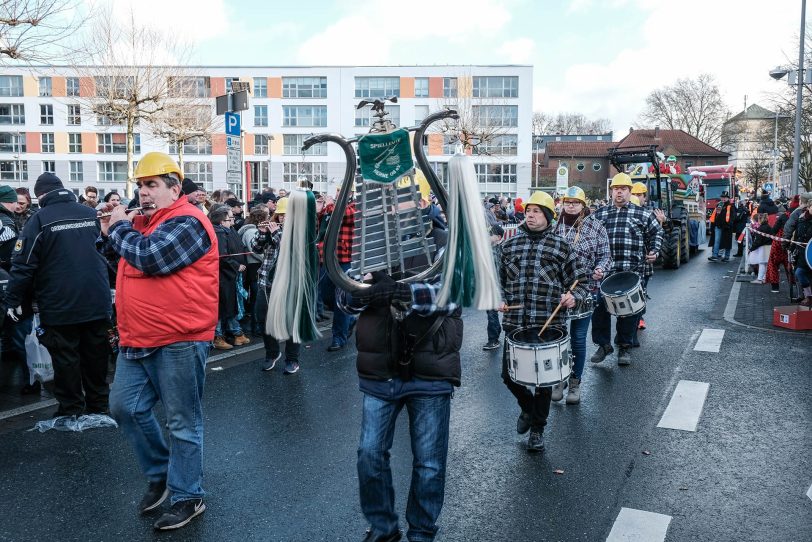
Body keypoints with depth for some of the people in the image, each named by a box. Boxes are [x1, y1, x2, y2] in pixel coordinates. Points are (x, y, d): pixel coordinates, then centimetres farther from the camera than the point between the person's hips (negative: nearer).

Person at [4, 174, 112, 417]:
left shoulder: (39, 219, -10)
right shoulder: (91, 214, 4)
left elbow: (24, 265, -11)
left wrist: (13, 300, -1)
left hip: (60, 306, -4)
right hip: (97, 303, 4)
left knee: (66, 359, 6)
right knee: (96, 356, 13)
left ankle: (72, 411, 13)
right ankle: (98, 407, 23)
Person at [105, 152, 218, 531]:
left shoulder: (187, 222, -14)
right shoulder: (143, 221, 16)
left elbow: (149, 257, -26)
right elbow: (128, 261, 22)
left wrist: (120, 228, -9)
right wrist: (113, 233, 8)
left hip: (178, 340, -9)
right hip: (138, 339, 9)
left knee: (182, 422, 2)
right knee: (124, 407, 15)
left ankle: (188, 497, 16)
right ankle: (160, 472, 33)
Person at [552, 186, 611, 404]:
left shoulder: (596, 227, 0)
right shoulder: (554, 226, 3)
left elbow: (605, 255, 2)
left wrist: (600, 269, -18)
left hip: (585, 290, -1)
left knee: (578, 338, 6)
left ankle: (575, 382, 20)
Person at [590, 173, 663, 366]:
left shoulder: (643, 214, 6)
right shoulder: (599, 214, 11)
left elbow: (656, 233, 15)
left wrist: (654, 251, 1)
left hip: (632, 272, -1)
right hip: (604, 271, 2)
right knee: (599, 307, 0)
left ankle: (625, 347, 20)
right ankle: (603, 344, 16)